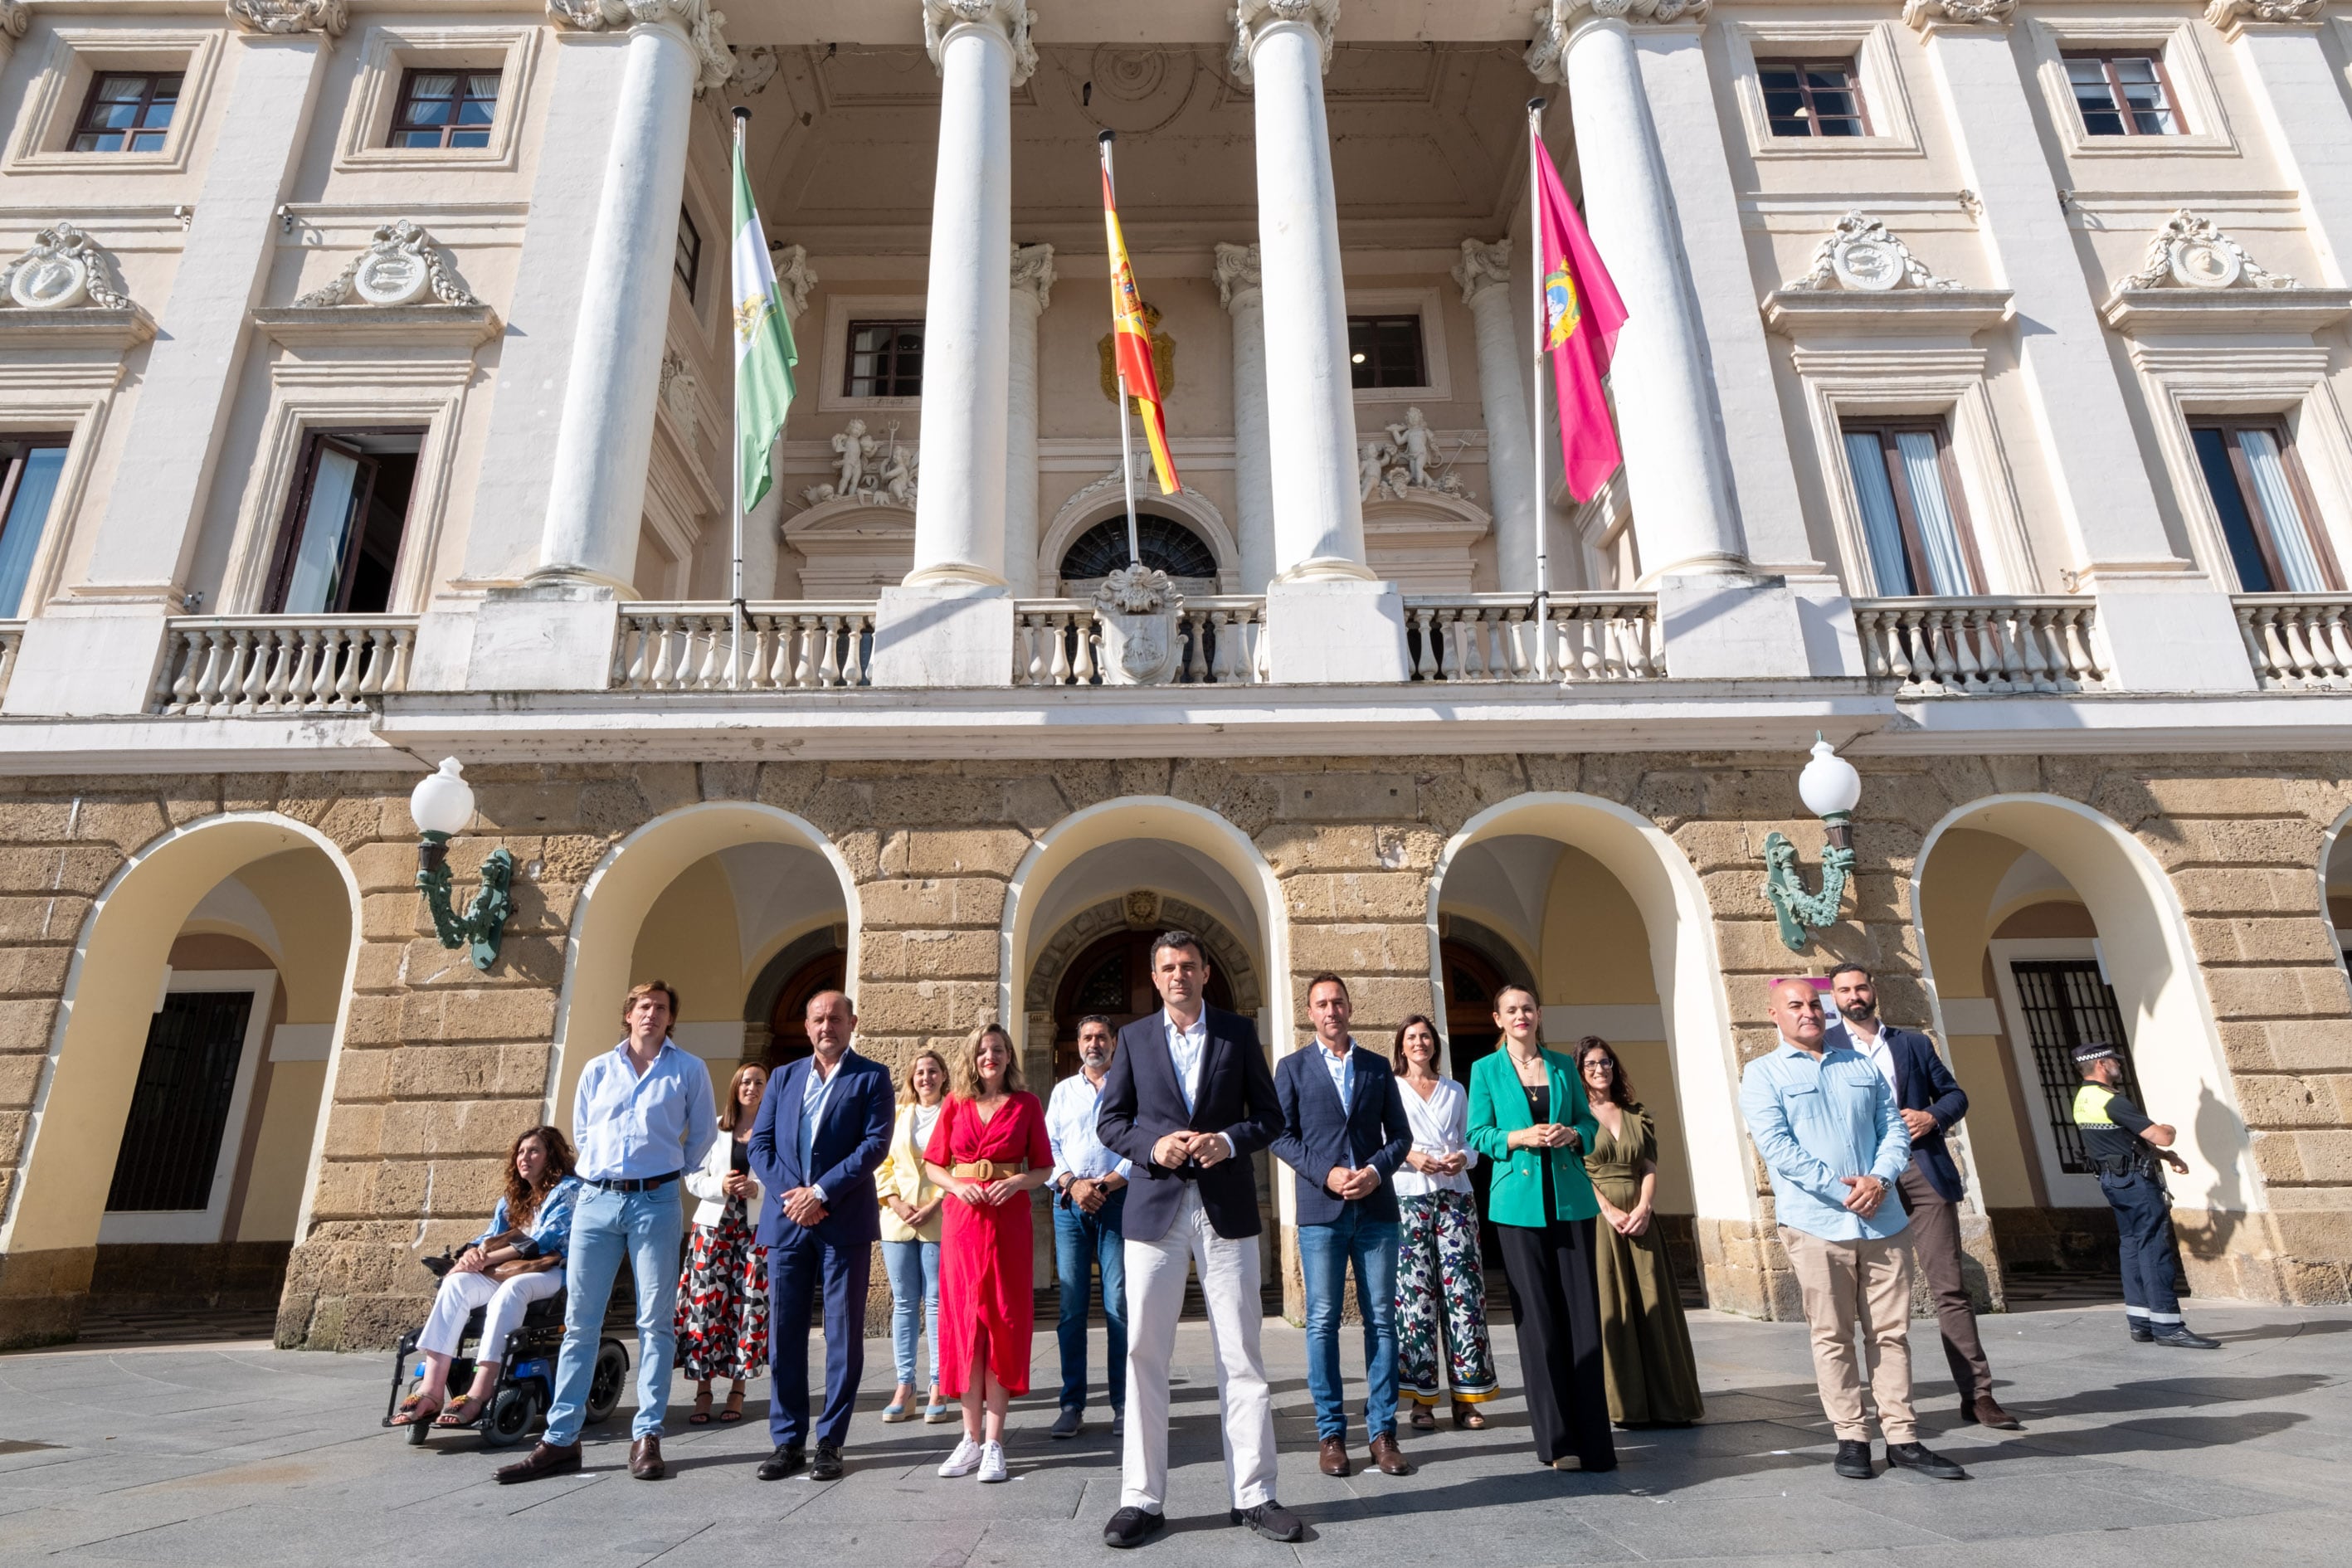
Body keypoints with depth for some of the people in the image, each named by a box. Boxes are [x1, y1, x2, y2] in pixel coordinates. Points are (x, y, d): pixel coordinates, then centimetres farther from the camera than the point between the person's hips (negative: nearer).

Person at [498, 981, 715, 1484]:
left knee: (656, 1323, 1)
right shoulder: (597, 1070, 11)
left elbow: (704, 1133, 11)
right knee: (579, 1322, 6)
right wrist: (606, 1166, 13)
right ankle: (560, 1439, 13)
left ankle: (646, 1438, 7)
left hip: (656, 1203, -3)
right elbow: (582, 1131, 20)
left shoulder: (689, 1070, 3)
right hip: (595, 1201, 3)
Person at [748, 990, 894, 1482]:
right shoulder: (784, 1077, 14)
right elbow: (759, 1143, 8)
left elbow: (875, 1143, -8)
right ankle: (788, 1441, 18)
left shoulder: (871, 1076, 2)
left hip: (845, 1222, -3)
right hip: (786, 1219, 3)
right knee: (783, 1332, 6)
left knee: (844, 1335, 3)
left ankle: (830, 1442, 14)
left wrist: (821, 1192, -14)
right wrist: (790, 1194, -8)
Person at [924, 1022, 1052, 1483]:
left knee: (1002, 1323, -1)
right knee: (964, 1320, 4)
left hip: (1008, 1218, -2)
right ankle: (971, 1437, 13)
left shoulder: (1026, 1104, 3)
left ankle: (994, 1443, 5)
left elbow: (1043, 1168, 5)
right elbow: (933, 1163, 10)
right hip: (963, 1217, 2)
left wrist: (1017, 1183, -13)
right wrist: (956, 1185, -9)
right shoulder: (955, 1104, 7)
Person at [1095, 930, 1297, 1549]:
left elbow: (1270, 1115, 5)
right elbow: (1110, 1121, 6)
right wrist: (1152, 1145, -13)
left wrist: (1229, 1140, -13)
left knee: (1241, 1355, 6)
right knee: (1145, 1354, 4)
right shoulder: (1134, 1037, 5)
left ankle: (1253, 1494, 17)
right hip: (1155, 1209, 0)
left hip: (1227, 1210, 0)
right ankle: (1142, 1498, 15)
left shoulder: (1239, 1032, 5)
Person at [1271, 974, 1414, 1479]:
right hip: (1320, 1209, -2)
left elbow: (1401, 1135, 10)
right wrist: (1326, 1173, -12)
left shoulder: (1378, 1068, 11)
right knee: (1323, 1321, 1)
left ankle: (1383, 1432, 12)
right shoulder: (1292, 1068, 6)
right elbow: (1282, 1136, 0)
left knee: (1382, 1319, 3)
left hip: (1377, 1208, 2)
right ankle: (1331, 1433, 11)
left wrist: (1376, 1170, -8)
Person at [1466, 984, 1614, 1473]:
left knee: (1582, 1313, 0)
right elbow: (1478, 1135, 2)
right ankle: (1556, 1439, 9)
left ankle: (1591, 1437, 10)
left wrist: (1572, 1135, -7)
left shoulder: (1563, 1066, 11)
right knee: (1537, 1319, 0)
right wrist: (1519, 1138, -14)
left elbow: (1589, 1122, 14)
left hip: (1570, 1199, 2)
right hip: (1519, 1202, -2)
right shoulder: (1485, 1070, 4)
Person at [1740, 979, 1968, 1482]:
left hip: (1882, 1220, 4)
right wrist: (1842, 1189, -14)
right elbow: (1776, 1147, -10)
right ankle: (1851, 1438, 13)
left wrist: (1879, 1180, -8)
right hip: (1816, 1224, -4)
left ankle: (1902, 1437, 16)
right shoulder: (1763, 1074, 0)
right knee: (1833, 1336, 3)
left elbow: (1894, 1129, 10)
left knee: (1891, 1331, 7)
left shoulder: (1862, 1066, 15)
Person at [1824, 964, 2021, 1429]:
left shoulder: (1913, 1043, 14)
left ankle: (1977, 1394, 9)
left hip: (1924, 1173, 2)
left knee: (1950, 1285, 2)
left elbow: (1955, 1093, 16)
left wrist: (1933, 1117, -4)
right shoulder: (1825, 1047, 4)